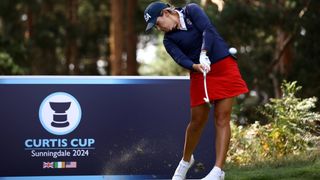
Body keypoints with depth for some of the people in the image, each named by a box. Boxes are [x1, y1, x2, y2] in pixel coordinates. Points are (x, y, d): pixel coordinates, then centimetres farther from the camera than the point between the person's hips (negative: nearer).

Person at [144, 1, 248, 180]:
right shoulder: (169, 39, 5)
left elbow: (208, 30, -17)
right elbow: (180, 58, -13)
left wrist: (203, 55, -30)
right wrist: (196, 66, -32)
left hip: (224, 66, -3)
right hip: (200, 74, 3)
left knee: (222, 118, -9)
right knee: (197, 120, 3)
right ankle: (186, 160, 28)